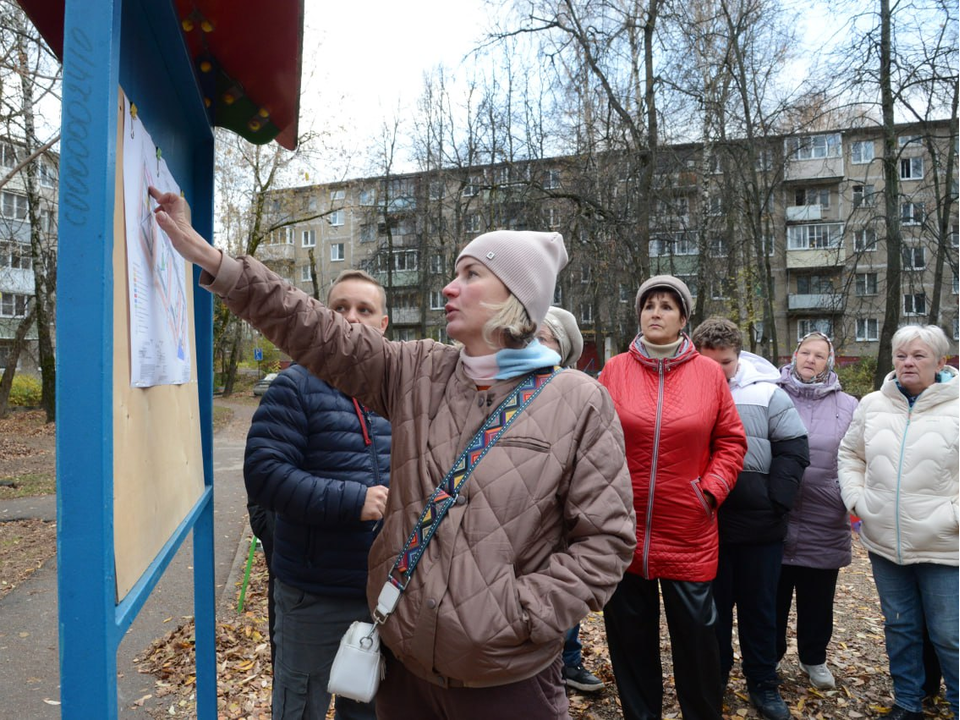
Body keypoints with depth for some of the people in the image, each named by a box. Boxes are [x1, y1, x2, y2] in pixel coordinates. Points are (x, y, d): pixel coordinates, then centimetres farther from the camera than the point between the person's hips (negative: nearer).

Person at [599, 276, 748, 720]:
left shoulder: (709, 373, 1)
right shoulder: (614, 370, 1)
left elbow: (731, 441, 5)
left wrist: (711, 490, -6)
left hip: (688, 533, 0)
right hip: (624, 529, 1)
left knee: (696, 635, 11)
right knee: (630, 637, 14)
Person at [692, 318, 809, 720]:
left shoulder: (766, 393, -1)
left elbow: (794, 449, 0)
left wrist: (776, 501, -8)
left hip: (759, 524, 0)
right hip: (703, 526, 0)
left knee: (759, 607, 13)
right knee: (712, 605, 14)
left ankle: (763, 685, 30)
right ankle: (714, 679, 32)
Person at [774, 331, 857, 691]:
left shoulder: (847, 406, 5)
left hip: (824, 523, 1)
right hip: (775, 519, -1)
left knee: (818, 600, 16)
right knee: (773, 597, 11)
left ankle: (814, 658, 36)